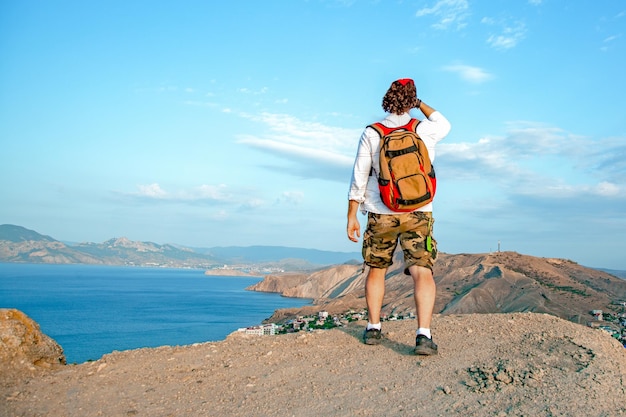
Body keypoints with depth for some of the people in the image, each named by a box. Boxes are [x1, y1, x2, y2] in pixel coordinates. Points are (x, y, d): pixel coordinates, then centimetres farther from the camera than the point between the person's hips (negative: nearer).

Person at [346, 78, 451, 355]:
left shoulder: (371, 134, -3)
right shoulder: (424, 131, 0)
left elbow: (359, 178, -4)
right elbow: (444, 124, 25)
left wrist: (351, 216, 2)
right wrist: (420, 104, 26)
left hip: (381, 214, 1)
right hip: (418, 213, 0)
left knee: (376, 270, 16)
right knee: (422, 272, -5)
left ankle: (373, 328, 22)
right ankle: (423, 335, -17)